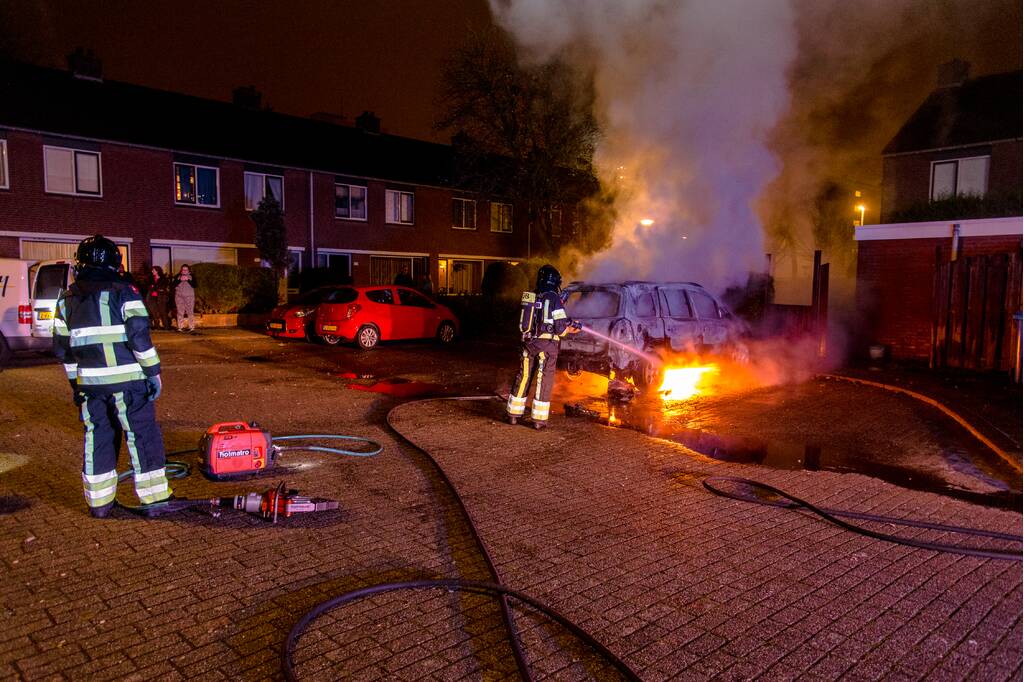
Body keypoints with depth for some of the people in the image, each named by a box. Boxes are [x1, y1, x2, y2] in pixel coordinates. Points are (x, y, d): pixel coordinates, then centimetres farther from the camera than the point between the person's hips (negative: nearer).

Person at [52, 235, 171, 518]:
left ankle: (99, 501, 20)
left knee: (96, 438, 14)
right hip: (126, 380, -5)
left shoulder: (67, 298, 12)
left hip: (88, 382, 5)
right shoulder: (123, 291, -6)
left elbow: (62, 347, 15)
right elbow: (139, 335, -14)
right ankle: (153, 495, 7)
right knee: (142, 436, 3)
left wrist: (75, 380, 23)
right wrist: (153, 371, -8)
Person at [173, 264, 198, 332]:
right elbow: (174, 285, 1)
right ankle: (180, 327, 1)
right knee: (180, 312, -3)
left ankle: (192, 327, -8)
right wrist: (180, 280, -11)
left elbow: (195, 285, -3)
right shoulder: (178, 276, 12)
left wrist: (188, 280, -14)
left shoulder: (192, 276, 8)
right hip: (179, 296, 2)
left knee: (190, 312, -10)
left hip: (189, 296, -2)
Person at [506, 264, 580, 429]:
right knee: (544, 380, 3)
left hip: (529, 343, 5)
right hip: (547, 345, -5)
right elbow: (560, 328, -13)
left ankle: (513, 414, 22)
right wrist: (571, 328, 9)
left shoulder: (529, 296, 7)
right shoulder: (554, 298, -10)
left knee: (523, 377, 15)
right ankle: (539, 419, 6)